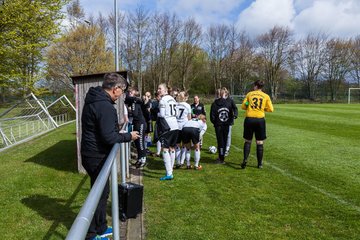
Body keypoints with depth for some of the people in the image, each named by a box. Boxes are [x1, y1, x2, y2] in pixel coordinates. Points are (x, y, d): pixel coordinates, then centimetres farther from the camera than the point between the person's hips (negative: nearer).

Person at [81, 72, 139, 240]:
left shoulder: (94, 100, 9)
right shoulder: (105, 106, -24)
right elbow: (109, 137, -25)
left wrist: (117, 129, 13)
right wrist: (128, 136, -12)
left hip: (91, 154, 10)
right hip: (97, 157, -10)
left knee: (101, 192, 19)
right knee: (100, 194, 4)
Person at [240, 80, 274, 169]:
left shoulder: (249, 94, 5)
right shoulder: (266, 96, 5)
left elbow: (243, 106, 5)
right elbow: (271, 109, 2)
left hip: (249, 119, 0)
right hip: (260, 120, 0)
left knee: (247, 141, 12)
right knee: (260, 142, 8)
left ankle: (245, 159, -3)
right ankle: (260, 163, 12)